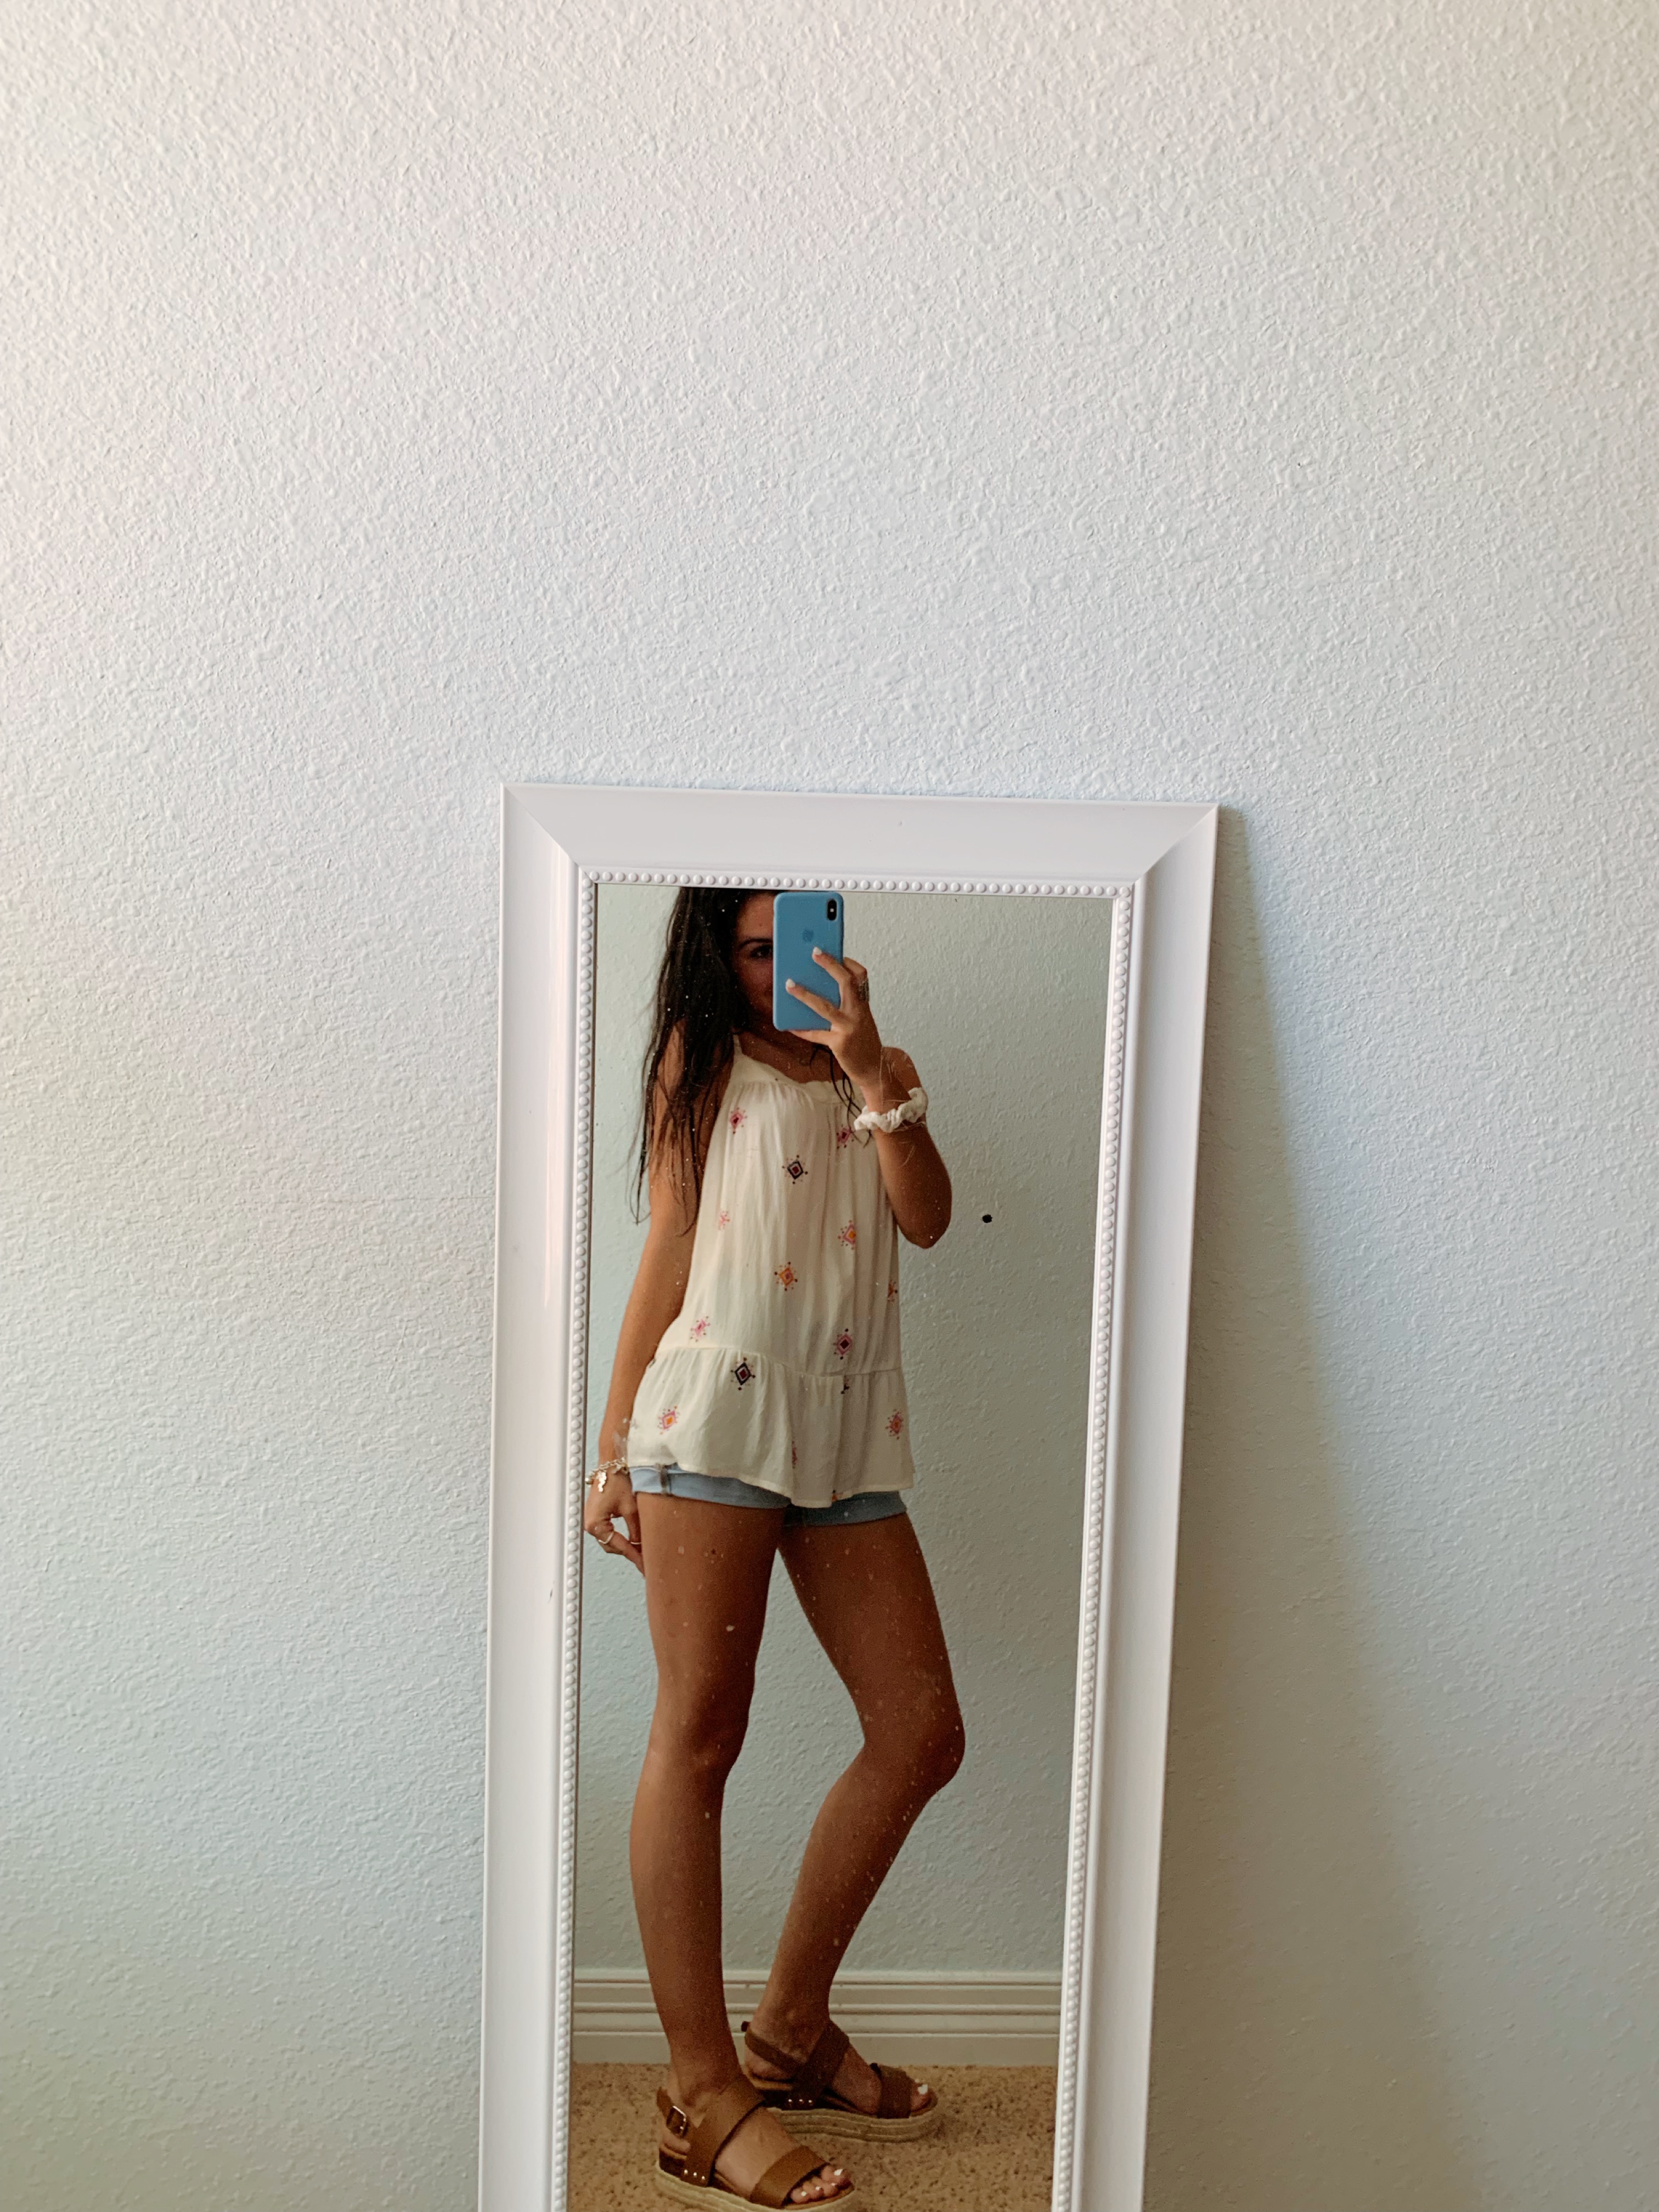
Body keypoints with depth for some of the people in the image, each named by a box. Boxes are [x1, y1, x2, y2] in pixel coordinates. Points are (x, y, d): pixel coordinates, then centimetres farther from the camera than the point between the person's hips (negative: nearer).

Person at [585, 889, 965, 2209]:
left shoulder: (881, 1072, 20)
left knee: (922, 1732, 3)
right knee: (700, 1735, -4)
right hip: (716, 1412, -4)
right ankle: (705, 2100, 7)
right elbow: (668, 1258, 8)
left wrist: (872, 1070, -8)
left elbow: (928, 1219, 3)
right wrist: (616, 1449, 5)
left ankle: (792, 2031, 21)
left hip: (852, 1431, 5)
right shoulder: (703, 1057, 11)